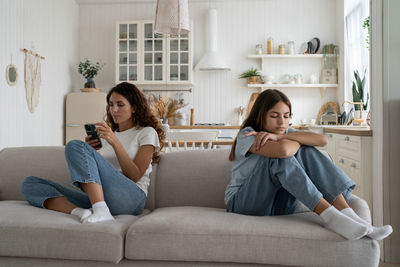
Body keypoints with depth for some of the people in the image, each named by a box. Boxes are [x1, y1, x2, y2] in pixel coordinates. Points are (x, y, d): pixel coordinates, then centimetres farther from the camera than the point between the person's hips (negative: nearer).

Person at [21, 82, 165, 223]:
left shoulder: (147, 132, 12)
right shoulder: (108, 135, 29)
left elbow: (135, 176, -1)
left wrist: (115, 143, -9)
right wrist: (89, 151, 6)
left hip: (130, 198, -6)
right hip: (96, 199, 6)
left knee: (75, 145, -22)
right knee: (30, 183, -6)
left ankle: (102, 212, -36)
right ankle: (80, 212, -32)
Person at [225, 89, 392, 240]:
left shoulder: (284, 132, 8)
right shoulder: (246, 135, -12)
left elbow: (322, 140, -12)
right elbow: (283, 149, -33)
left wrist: (280, 136, -20)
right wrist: (300, 139, -11)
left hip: (278, 206, 5)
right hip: (243, 204, -5)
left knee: (306, 152, -15)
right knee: (281, 158, -29)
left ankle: (347, 213, -25)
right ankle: (329, 216, -33)